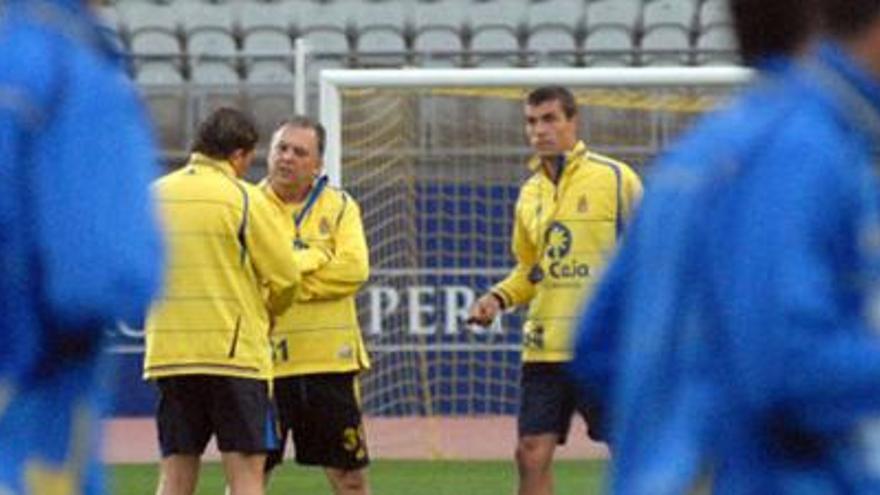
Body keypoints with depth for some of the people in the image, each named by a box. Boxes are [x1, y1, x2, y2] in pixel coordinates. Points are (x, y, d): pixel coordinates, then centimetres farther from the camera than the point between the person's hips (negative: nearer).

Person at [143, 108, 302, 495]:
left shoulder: (153, 195, 8)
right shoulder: (242, 198, -7)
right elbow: (285, 276, -4)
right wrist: (263, 310, 16)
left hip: (167, 351, 5)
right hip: (233, 350, -5)